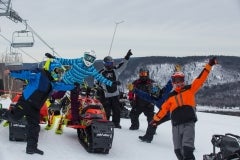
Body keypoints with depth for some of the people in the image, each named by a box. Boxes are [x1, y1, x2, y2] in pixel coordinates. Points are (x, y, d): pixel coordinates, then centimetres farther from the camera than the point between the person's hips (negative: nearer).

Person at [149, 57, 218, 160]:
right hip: (176, 125, 4)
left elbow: (200, 79, 2)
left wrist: (209, 65, -5)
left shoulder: (189, 89, 8)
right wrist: (155, 119, 28)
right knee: (178, 150, 4)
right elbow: (164, 109, 23)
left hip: (188, 123, -4)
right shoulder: (171, 97, 16)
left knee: (187, 148, -18)